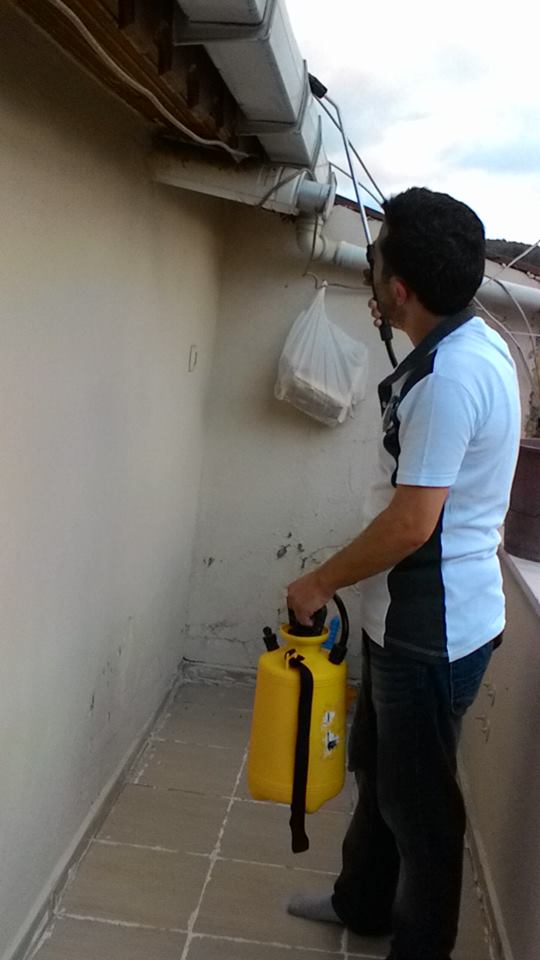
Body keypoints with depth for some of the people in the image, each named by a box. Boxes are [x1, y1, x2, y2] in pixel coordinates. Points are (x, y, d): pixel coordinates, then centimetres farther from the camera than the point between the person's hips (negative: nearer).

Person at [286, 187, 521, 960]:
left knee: (417, 797, 9)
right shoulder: (475, 344, 7)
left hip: (432, 629, -10)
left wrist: (321, 582, -13)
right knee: (377, 766, 25)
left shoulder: (448, 377, -26)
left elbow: (410, 524, -25)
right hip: (411, 615, 10)